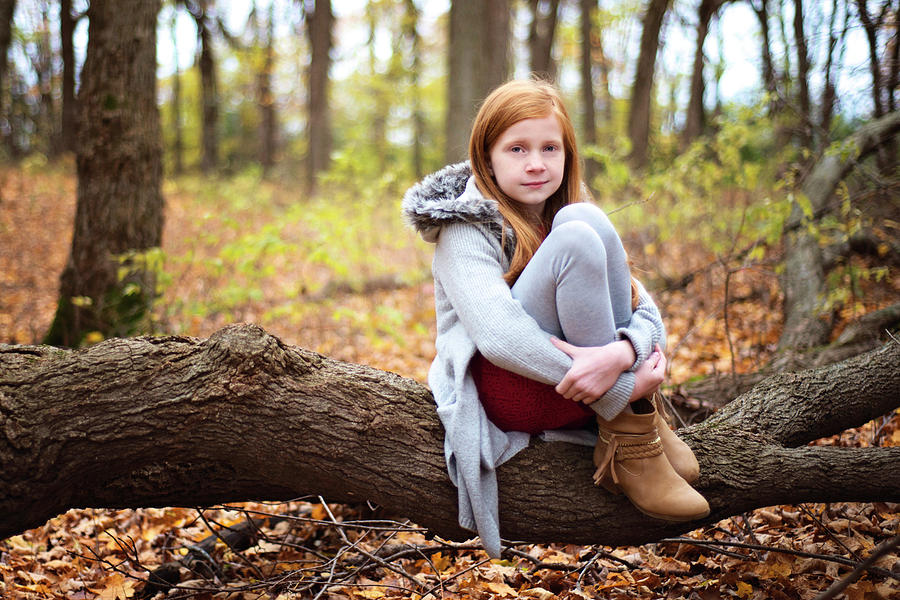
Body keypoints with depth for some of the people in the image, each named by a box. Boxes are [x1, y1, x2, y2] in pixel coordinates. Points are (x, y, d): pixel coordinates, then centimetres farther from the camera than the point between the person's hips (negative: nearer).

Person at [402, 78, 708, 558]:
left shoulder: (565, 213, 12)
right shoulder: (465, 230, -6)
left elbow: (646, 308, -1)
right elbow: (498, 337, -24)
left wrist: (623, 353, -27)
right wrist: (623, 388, -28)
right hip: (507, 387, -6)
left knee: (584, 220, -13)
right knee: (574, 238, -25)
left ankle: (628, 436, -13)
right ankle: (630, 438, -22)